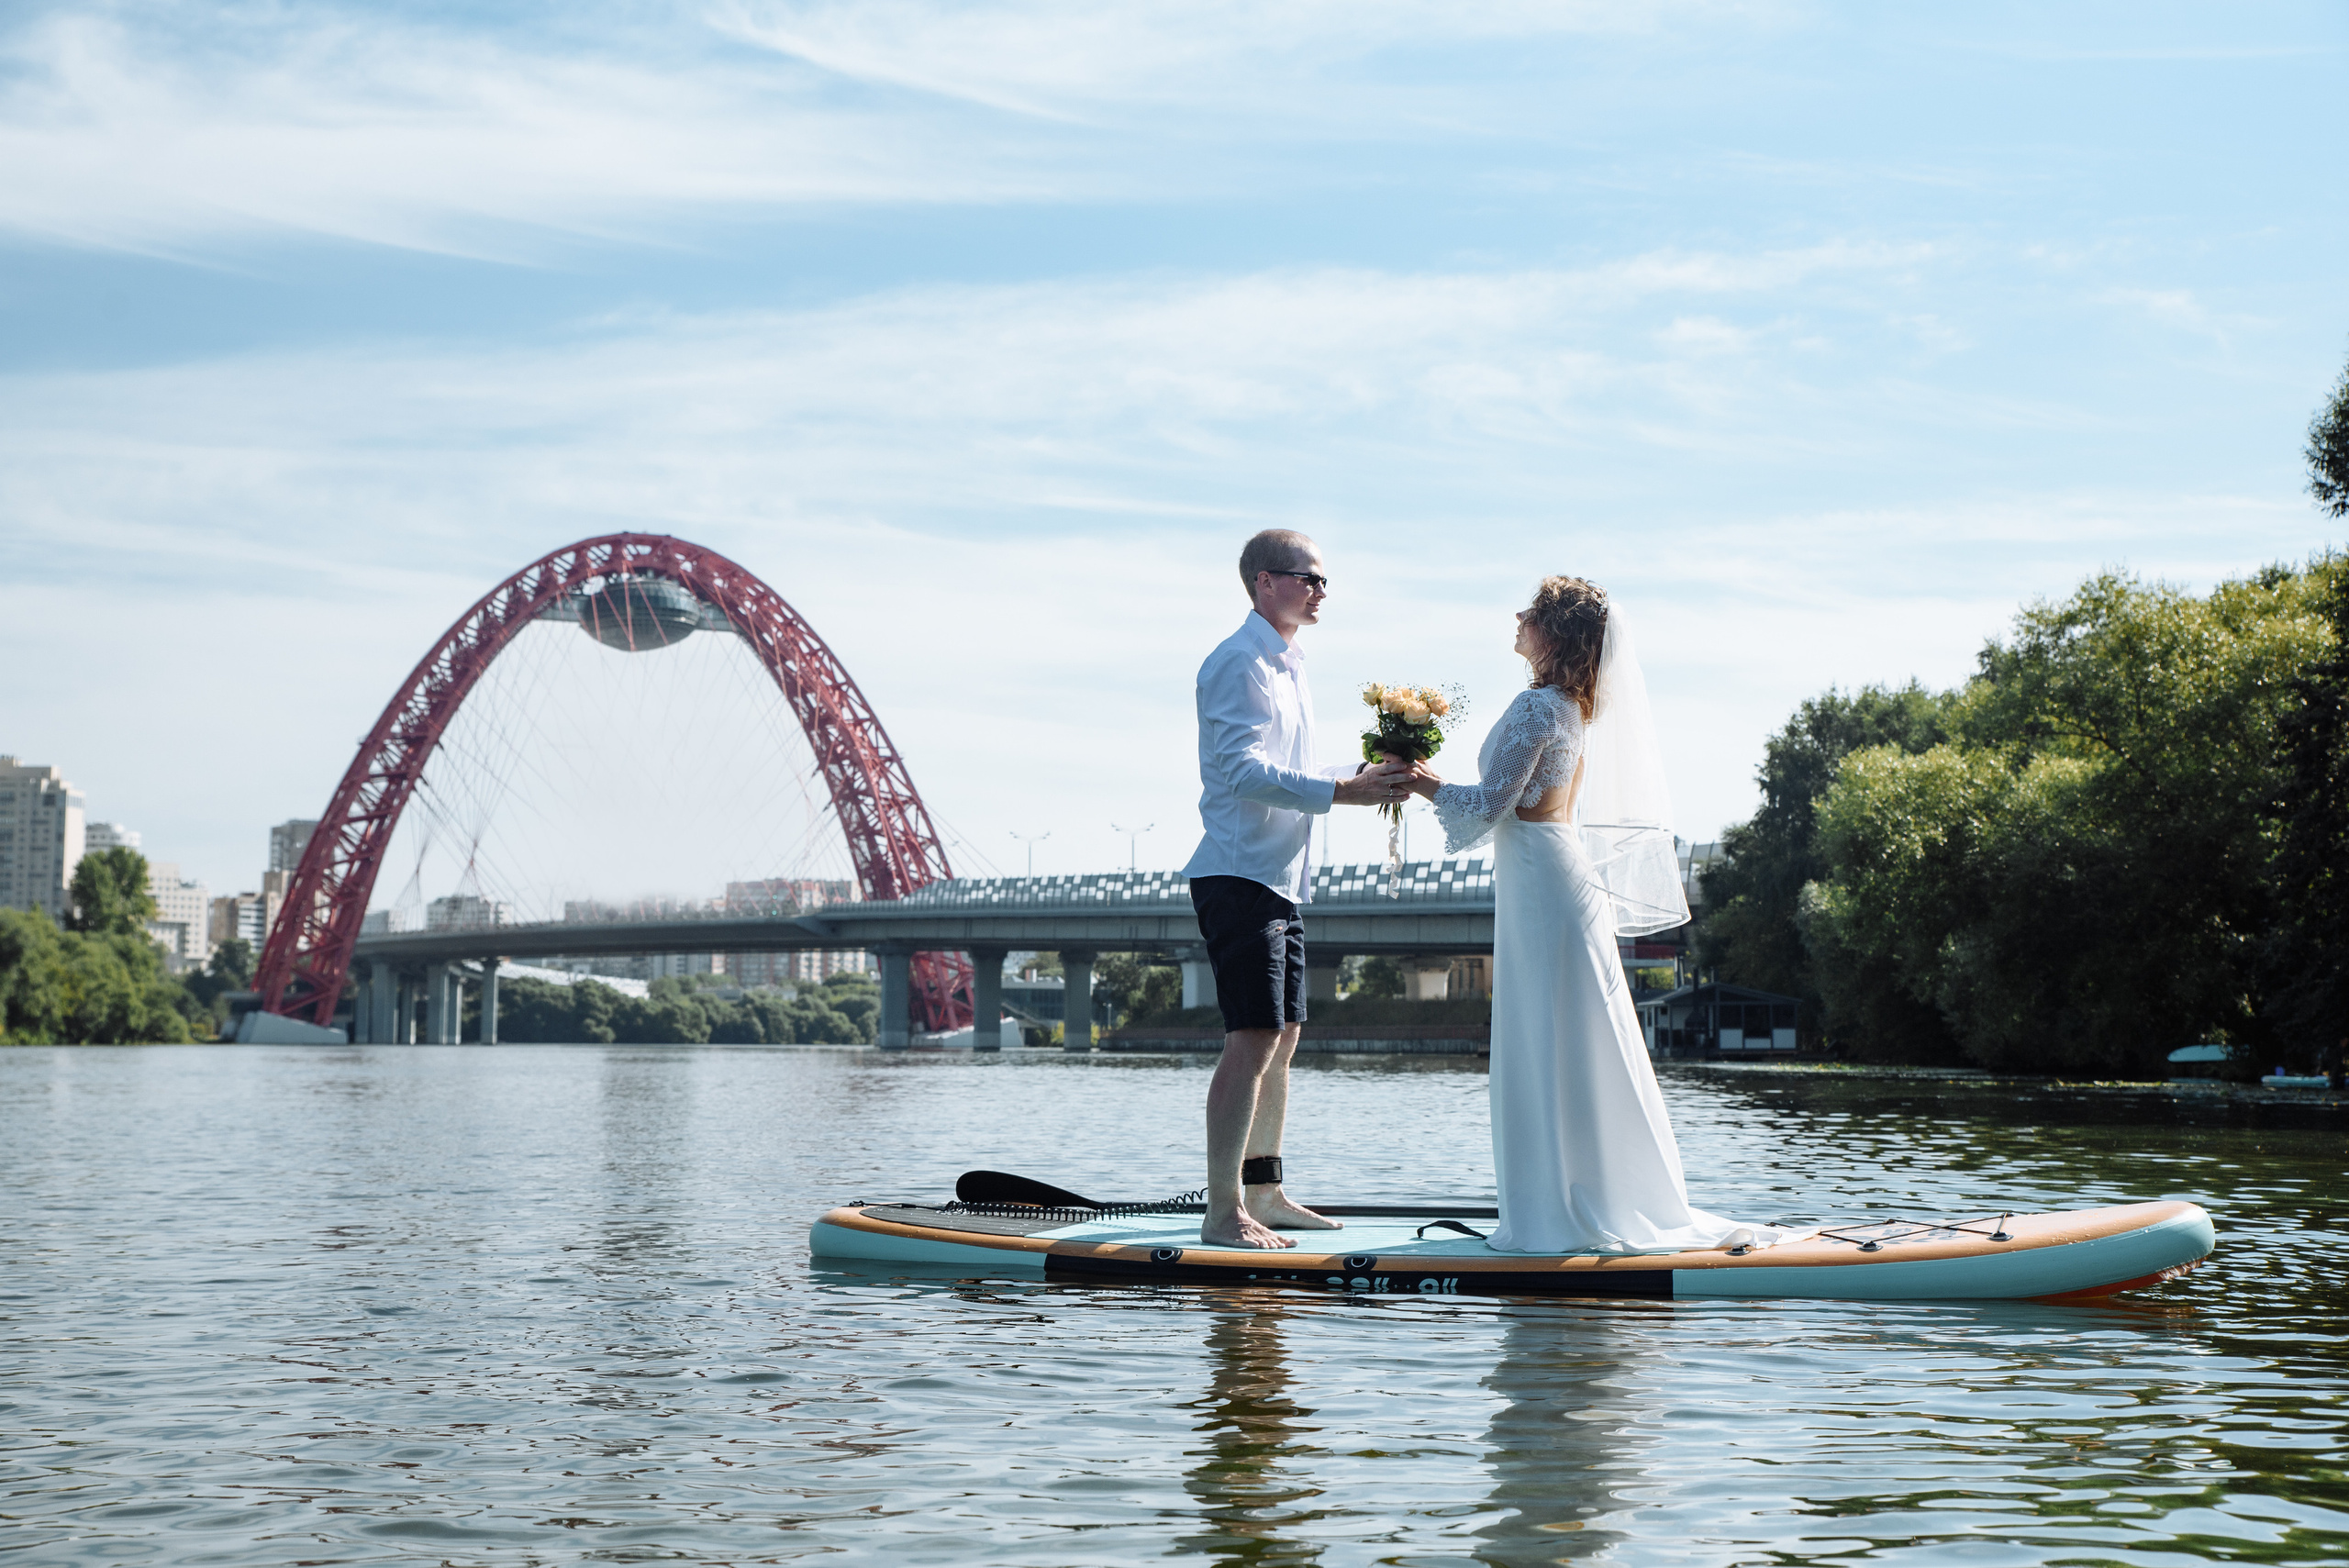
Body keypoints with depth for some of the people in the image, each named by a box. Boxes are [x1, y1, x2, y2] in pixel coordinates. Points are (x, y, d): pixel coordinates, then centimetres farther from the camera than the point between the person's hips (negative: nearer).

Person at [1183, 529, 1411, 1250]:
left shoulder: (1287, 665, 20)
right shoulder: (1240, 663, -12)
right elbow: (1246, 773, -23)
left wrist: (1363, 775, 12)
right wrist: (1342, 791, -29)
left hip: (1280, 880, 10)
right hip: (1239, 874, -10)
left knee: (1281, 1038, 13)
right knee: (1253, 1041, -14)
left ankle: (1263, 1195, 22)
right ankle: (1224, 1214, -12)